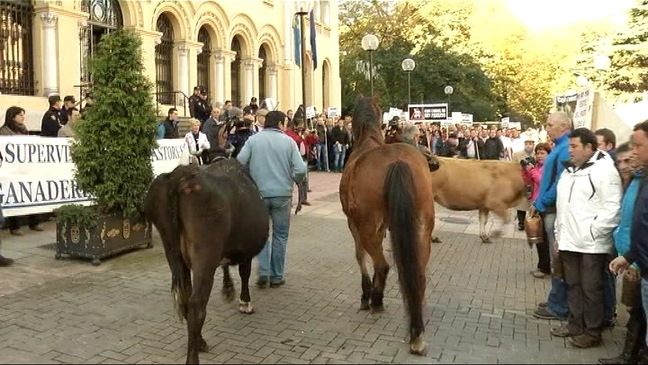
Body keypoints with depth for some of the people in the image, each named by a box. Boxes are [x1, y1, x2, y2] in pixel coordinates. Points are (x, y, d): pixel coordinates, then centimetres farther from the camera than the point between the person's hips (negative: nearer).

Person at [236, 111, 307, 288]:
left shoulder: (253, 139, 0)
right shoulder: (288, 141, -3)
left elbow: (239, 162, -8)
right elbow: (301, 169, -10)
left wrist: (248, 180, 10)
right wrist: (296, 180, 12)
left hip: (259, 193, 1)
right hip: (282, 194, -1)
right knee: (280, 235, 11)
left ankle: (264, 273, 7)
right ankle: (277, 277, 17)